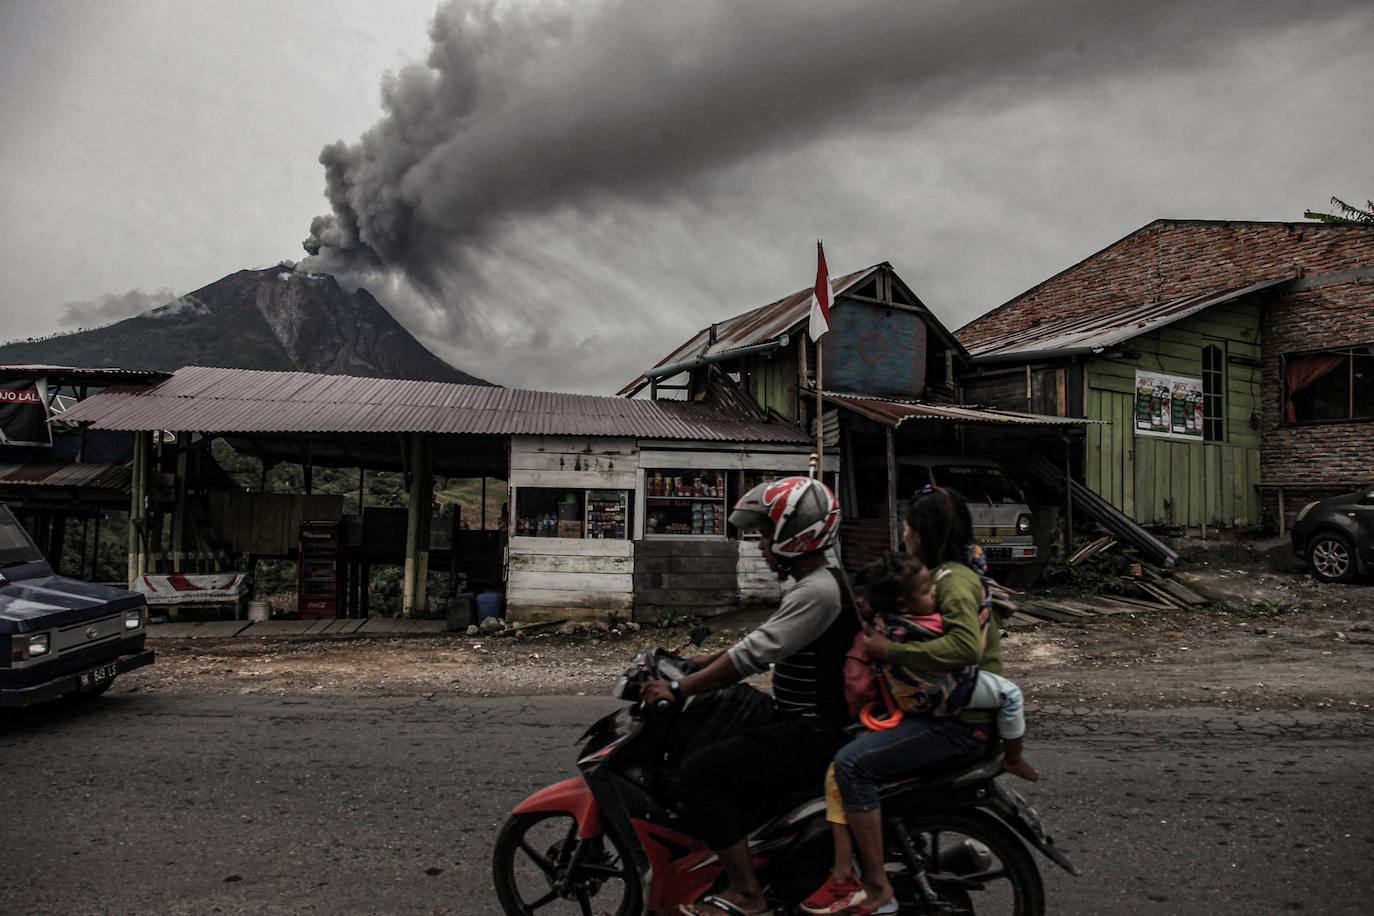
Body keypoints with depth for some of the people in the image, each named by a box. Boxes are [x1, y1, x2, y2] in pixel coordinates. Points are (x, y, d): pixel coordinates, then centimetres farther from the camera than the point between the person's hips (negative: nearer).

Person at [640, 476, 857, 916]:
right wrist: (703, 660, 18)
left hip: (813, 734, -11)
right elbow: (762, 640, 21)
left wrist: (678, 689, -19)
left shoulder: (818, 592, -21)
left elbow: (753, 656, -25)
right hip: (792, 716, 11)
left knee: (696, 773, -16)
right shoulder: (811, 584, 12)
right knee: (700, 746, 17)